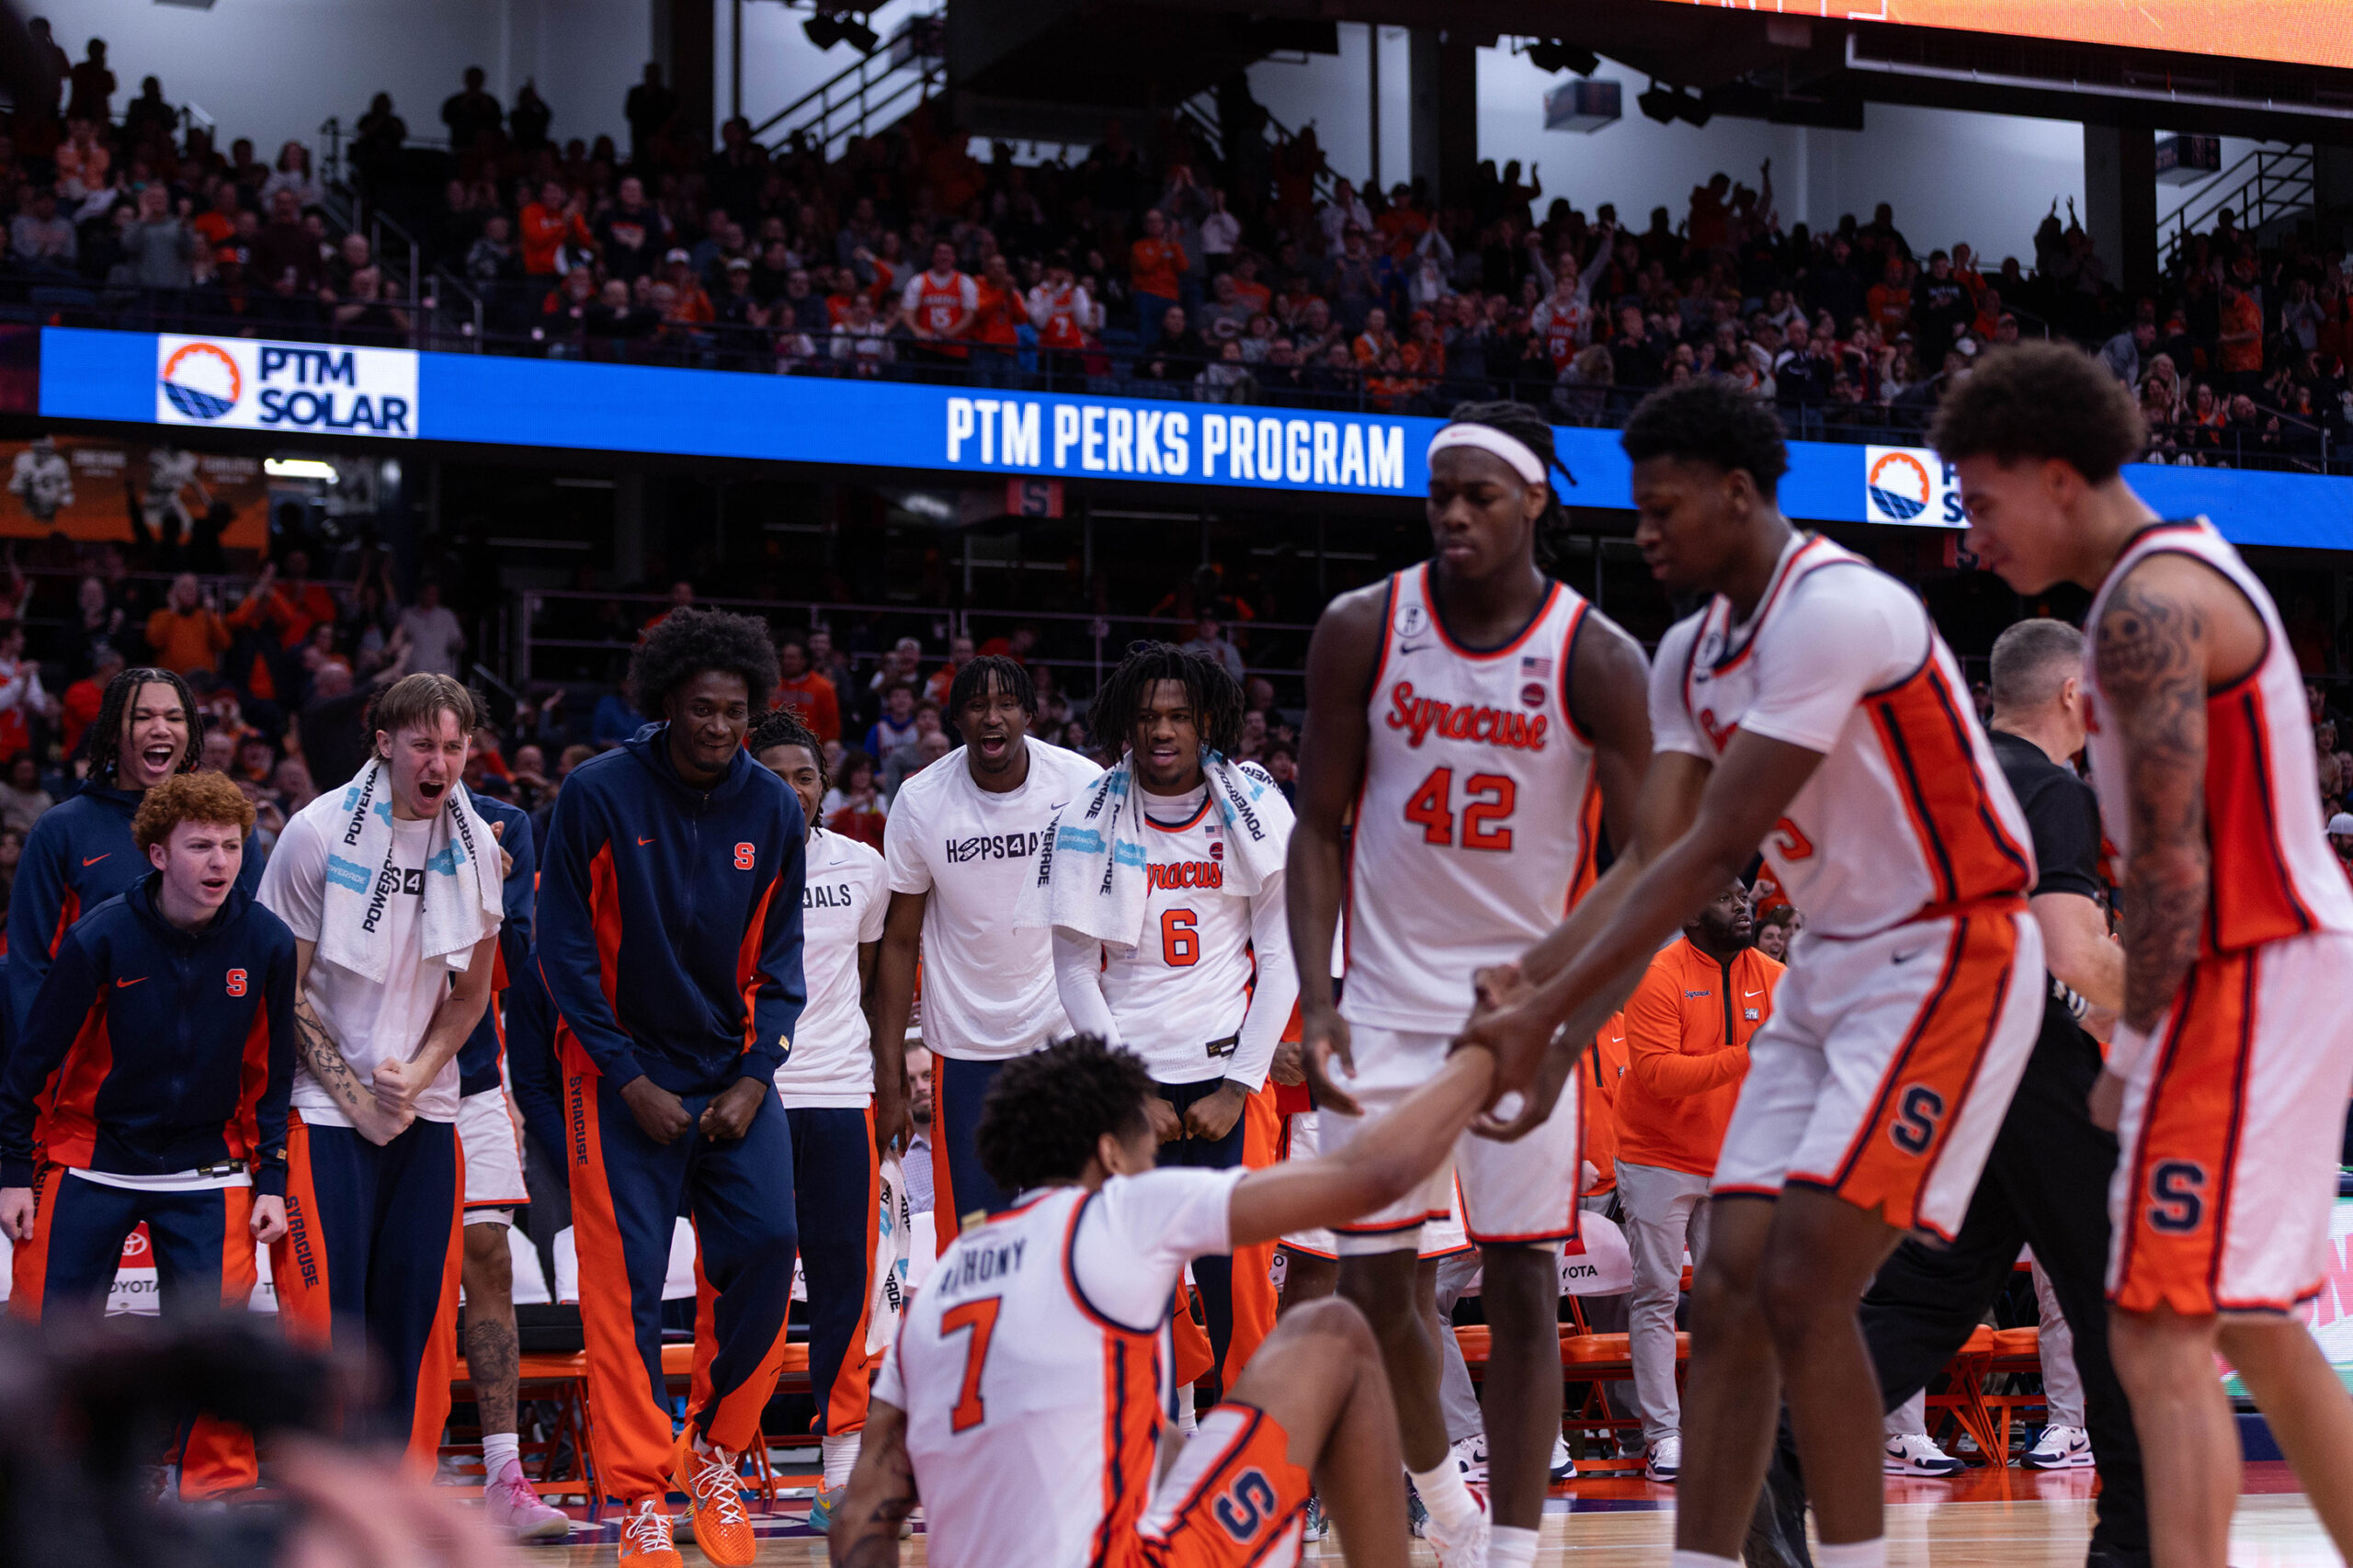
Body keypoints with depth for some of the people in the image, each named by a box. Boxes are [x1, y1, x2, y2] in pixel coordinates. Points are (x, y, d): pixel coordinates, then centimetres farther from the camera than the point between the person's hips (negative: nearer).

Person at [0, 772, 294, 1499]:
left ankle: (220, 1486, 6)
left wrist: (272, 1181, -1)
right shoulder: (99, 939, -14)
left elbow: (271, 1074, 2)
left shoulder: (266, 942, -8)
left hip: (206, 1170, 1)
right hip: (90, 1159, -1)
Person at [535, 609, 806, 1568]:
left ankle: (713, 1454, 9)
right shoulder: (596, 796, -9)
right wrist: (629, 1078, -11)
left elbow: (779, 959, 8)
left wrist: (755, 1078, -5)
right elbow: (564, 949, -6)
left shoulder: (772, 811, 2)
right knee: (628, 1281, -7)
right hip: (622, 1072, -3)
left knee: (766, 1245, -11)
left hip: (734, 1073, 3)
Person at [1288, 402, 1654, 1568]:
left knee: (1521, 1283, -3)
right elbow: (1319, 827, 1)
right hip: (1388, 998, 2)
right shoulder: (1364, 630, -5)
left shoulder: (1597, 659, -10)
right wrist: (1315, 1006, -9)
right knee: (1373, 1285, 3)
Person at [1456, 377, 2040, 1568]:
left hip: (1945, 960, -9)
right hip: (1831, 967, 9)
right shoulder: (1690, 657, 8)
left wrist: (1548, 1012, -25)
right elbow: (1652, 858, 3)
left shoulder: (1832, 610, -21)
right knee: (1728, 1290, 2)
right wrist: (1534, 982, -14)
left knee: (1801, 1291, -15)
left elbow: (1711, 852, -24)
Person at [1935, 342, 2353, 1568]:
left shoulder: (2146, 605, -16)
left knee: (2161, 1343, -12)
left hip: (2242, 982, -11)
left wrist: (2131, 1050, -14)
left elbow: (2171, 860, -21)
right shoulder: (2189, 569, 16)